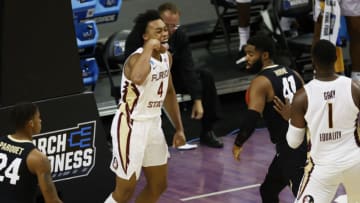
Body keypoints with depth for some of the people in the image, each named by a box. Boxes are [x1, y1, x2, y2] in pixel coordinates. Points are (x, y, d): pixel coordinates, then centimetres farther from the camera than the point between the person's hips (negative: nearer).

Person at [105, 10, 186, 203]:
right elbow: (138, 78, -50)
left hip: (153, 124, 9)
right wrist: (149, 47, -38)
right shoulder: (137, 58, -23)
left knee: (158, 185, 15)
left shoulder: (166, 56, 4)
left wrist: (179, 128, 17)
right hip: (131, 126, -9)